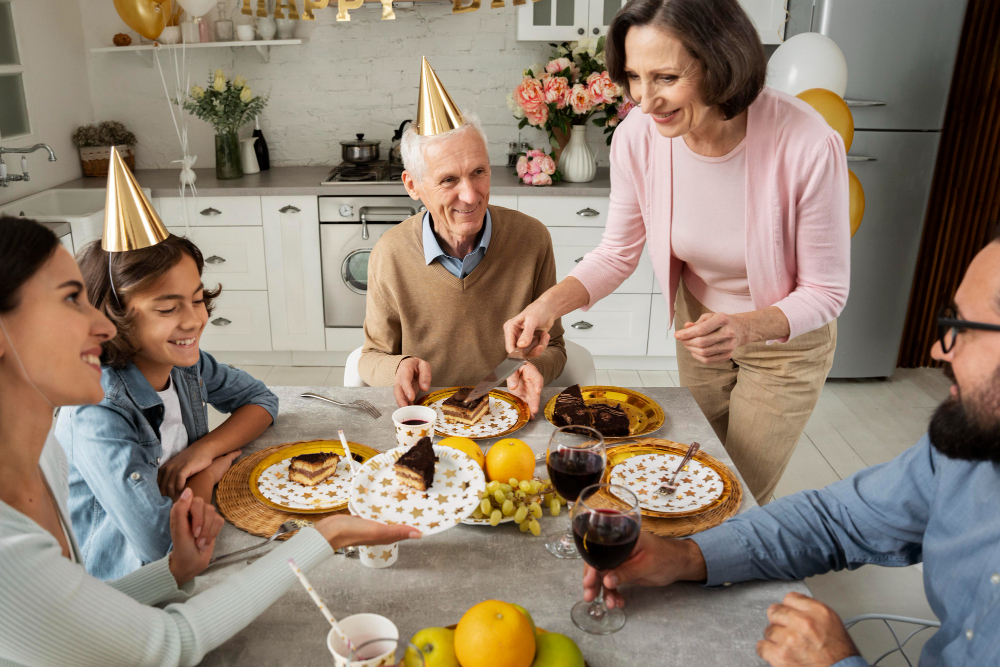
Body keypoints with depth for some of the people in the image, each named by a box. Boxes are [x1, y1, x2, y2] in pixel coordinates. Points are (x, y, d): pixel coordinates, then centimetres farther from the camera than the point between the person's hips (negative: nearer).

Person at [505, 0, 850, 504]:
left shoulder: (808, 146, -34)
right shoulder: (638, 136, -24)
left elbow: (825, 292, -21)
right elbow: (618, 252, -9)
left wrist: (746, 327, -39)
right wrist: (552, 302, -26)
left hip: (786, 338, -3)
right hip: (700, 323, 4)